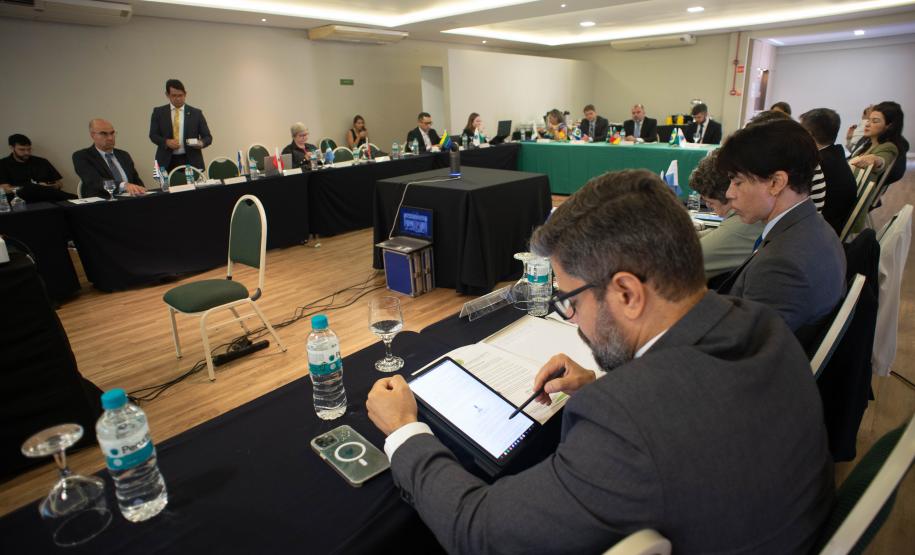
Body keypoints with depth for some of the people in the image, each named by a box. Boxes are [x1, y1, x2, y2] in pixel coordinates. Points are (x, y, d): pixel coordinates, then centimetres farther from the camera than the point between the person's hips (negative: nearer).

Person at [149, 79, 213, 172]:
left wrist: (201, 143, -17)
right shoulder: (158, 112, 9)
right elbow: (153, 135, 9)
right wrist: (166, 142, -12)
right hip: (167, 162, 1)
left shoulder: (196, 113, 7)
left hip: (191, 161, -1)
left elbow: (208, 137, 6)